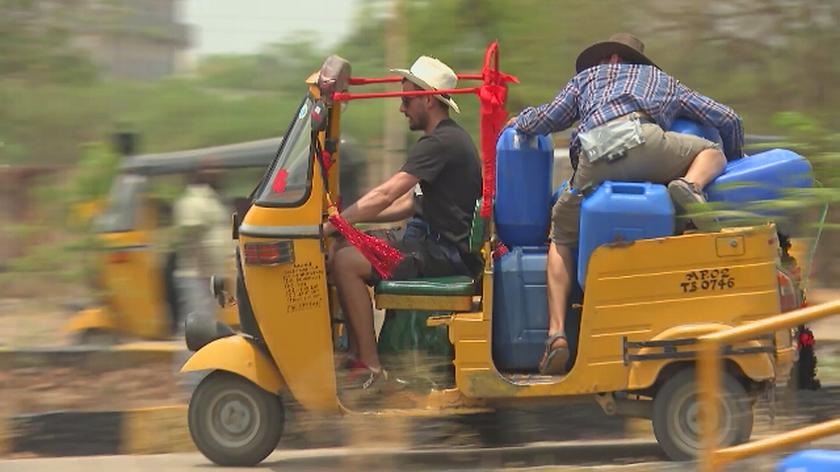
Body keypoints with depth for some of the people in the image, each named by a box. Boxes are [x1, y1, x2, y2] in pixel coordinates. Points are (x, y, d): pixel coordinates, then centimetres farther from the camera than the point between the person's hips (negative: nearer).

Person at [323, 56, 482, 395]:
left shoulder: (440, 143, -16)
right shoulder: (449, 138, 19)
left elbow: (385, 196, -21)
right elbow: (408, 204, 21)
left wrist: (332, 224, -16)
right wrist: (349, 218, 13)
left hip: (445, 253, -11)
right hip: (443, 247, 11)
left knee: (345, 262, -19)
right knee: (342, 252, 12)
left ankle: (371, 369, -17)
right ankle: (355, 354, 10)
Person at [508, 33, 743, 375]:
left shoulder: (589, 76, 39)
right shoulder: (662, 80, 40)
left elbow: (548, 118, 29)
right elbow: (727, 120, 38)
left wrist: (518, 122, 51)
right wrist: (734, 161, 56)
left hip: (594, 158, 1)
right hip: (643, 140, -1)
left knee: (561, 237, 19)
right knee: (711, 152, 23)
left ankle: (556, 332, 2)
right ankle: (690, 184, -13)